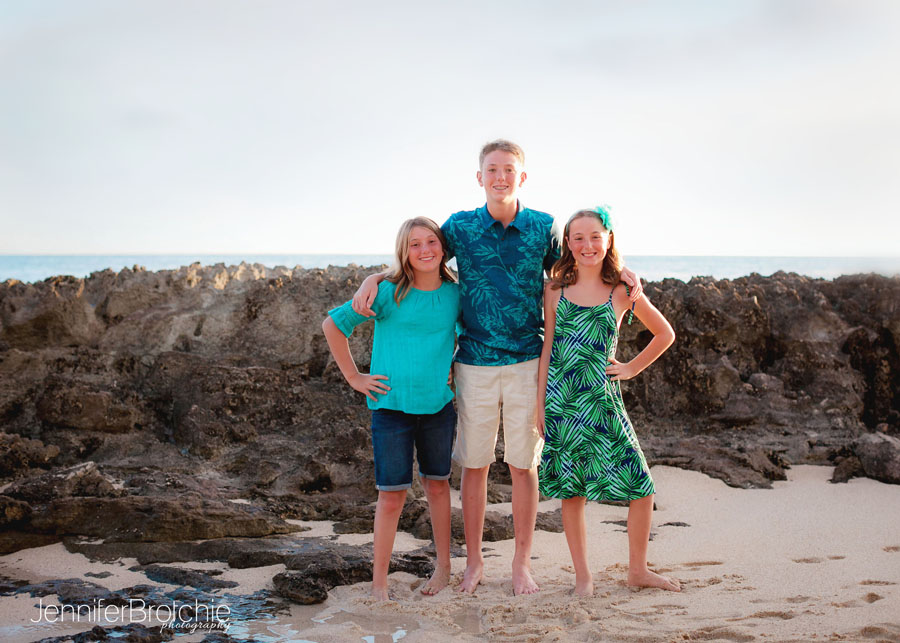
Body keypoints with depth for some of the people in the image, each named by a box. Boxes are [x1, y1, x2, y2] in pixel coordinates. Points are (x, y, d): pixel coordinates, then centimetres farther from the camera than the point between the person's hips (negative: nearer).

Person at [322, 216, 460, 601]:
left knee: (437, 483, 15)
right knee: (392, 494, -1)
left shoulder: (455, 294, 1)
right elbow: (333, 324, -4)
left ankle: (443, 567, 31)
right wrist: (353, 377, -4)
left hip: (439, 404, 3)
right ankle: (379, 581, 12)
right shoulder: (388, 292, -10)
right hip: (392, 405, -3)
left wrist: (454, 365, 10)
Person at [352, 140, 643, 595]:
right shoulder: (460, 227, 2)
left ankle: (522, 563, 20)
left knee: (523, 465, 6)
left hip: (527, 364, 0)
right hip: (474, 364, 0)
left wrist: (619, 274, 0)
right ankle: (473, 561, 22)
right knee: (474, 465, 7)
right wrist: (373, 279, -7)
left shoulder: (545, 228, 3)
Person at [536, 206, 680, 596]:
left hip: (603, 399, 0)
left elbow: (665, 334, 14)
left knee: (641, 486, -1)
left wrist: (632, 368, 8)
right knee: (570, 490, 6)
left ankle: (638, 571, 18)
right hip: (561, 399, 0)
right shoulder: (555, 289, 4)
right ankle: (582, 576, 20)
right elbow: (548, 346, 6)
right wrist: (540, 402, 2)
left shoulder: (621, 292, 3)